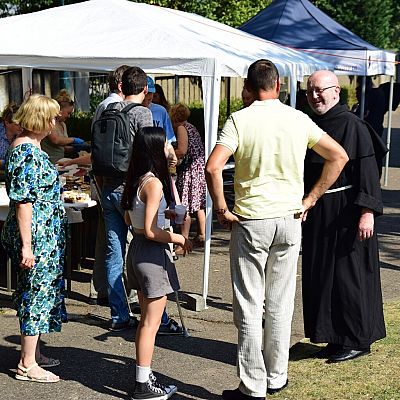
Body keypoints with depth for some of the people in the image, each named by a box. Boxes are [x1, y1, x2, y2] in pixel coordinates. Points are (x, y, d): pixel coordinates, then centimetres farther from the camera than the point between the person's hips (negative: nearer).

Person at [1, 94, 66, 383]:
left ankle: (32, 353, 28)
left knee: (35, 294, 17)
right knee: (37, 294, -3)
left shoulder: (25, 147, 12)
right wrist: (26, 246, -24)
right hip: (38, 237, -10)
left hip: (45, 237, 10)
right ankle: (27, 365, 6)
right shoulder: (29, 153, -20)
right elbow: (23, 202, -24)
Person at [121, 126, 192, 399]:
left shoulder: (136, 181, 7)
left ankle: (145, 377, 26)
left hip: (137, 250, 9)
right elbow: (150, 231, -22)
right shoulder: (154, 184, -20)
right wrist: (179, 239, -11)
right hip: (152, 254, -9)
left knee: (147, 320, 18)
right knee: (151, 322, 0)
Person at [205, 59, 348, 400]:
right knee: (281, 304, 14)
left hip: (251, 221, -3)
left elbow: (213, 168, -20)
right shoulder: (298, 119, 1)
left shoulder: (239, 120, -9)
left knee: (249, 307, 4)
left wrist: (221, 209, -8)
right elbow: (339, 157, 5)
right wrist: (310, 200, 7)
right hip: (290, 220, 3)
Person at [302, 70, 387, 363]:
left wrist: (367, 212, -22)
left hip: (347, 214, -8)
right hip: (317, 215, 8)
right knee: (321, 277, 11)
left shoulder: (353, 125, -11)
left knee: (349, 275, -1)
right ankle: (336, 338, 23)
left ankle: (358, 340, 12)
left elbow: (368, 171, -16)